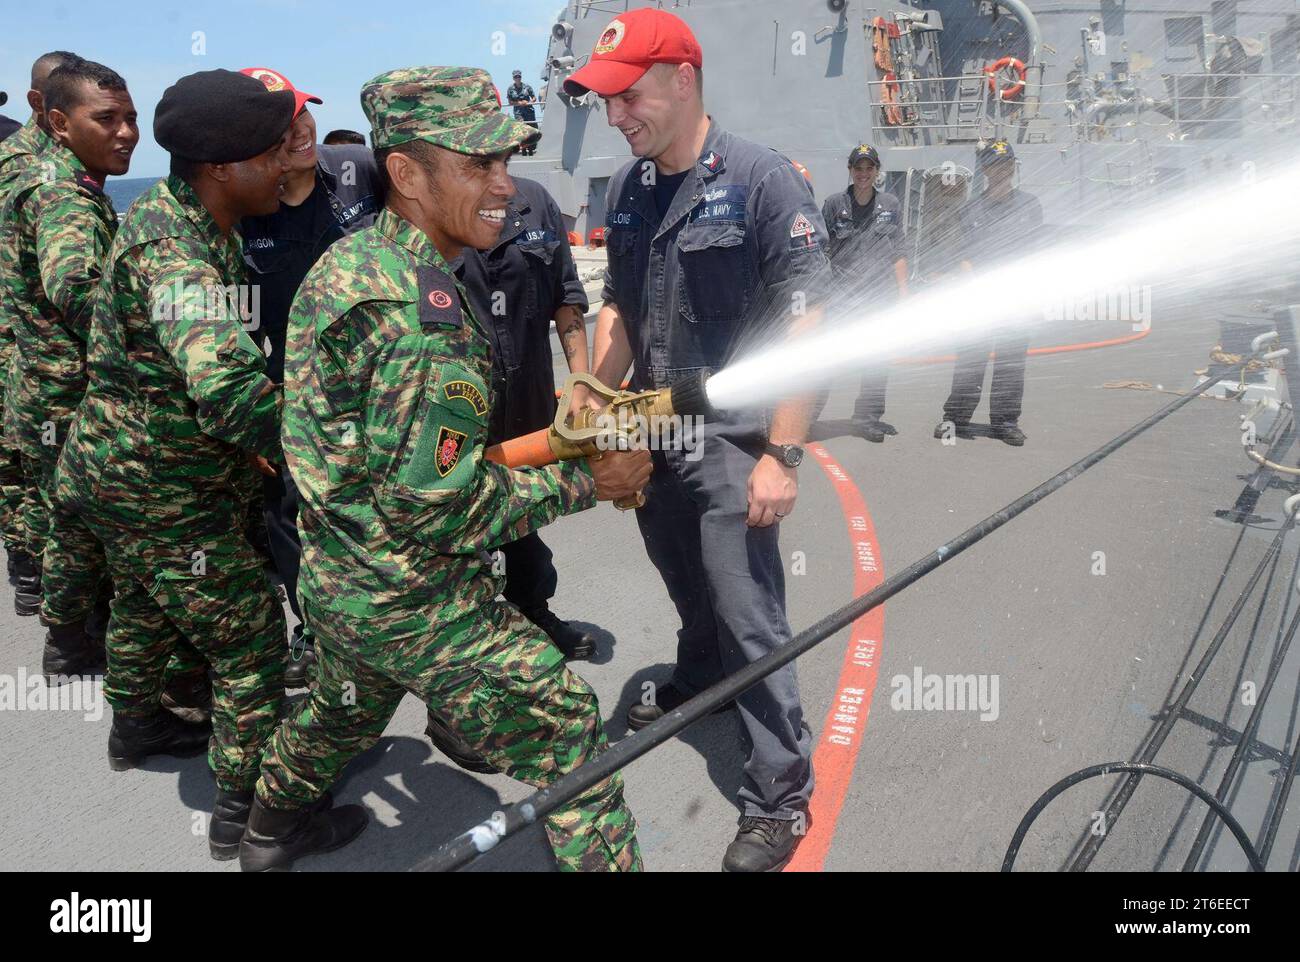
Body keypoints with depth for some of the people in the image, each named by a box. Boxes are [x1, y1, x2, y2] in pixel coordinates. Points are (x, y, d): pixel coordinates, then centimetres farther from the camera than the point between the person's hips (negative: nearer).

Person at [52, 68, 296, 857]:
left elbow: (214, 365, 12)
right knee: (252, 636, 0)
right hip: (164, 494, -10)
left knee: (146, 603, 29)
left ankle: (137, 725, 53)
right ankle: (245, 808, 13)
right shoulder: (172, 256, -29)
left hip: (128, 466, 10)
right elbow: (227, 387, -44)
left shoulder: (180, 216, 1)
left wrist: (249, 436, 5)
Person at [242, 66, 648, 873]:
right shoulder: (419, 308, -28)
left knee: (347, 708, 34)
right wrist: (584, 481, -18)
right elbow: (435, 507, -27)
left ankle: (274, 831, 59)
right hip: (412, 600, -10)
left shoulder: (351, 261, 2)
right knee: (566, 731, 1)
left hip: (337, 576, 10)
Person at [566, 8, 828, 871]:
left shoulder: (764, 180, -13)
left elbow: (805, 327, -16)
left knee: (751, 620, -1)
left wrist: (783, 456, -20)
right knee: (690, 592, 22)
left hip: (731, 442, -5)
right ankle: (696, 686, 49)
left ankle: (781, 798, 14)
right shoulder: (625, 190, 4)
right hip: (652, 436, 6)